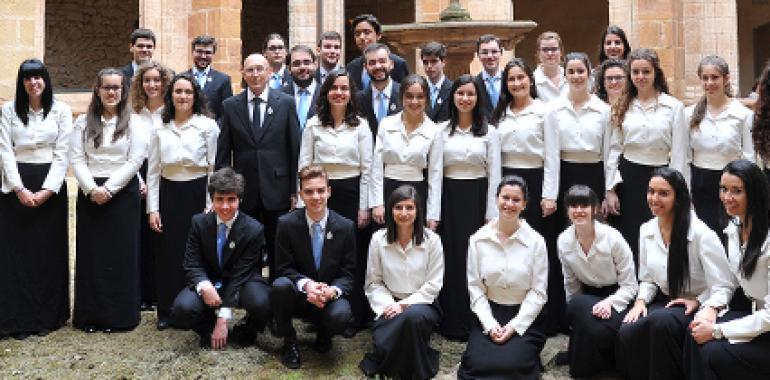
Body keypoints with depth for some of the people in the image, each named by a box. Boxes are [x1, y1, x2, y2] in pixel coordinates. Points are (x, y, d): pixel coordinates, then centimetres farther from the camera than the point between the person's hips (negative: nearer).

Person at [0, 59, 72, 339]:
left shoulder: (61, 110, 1)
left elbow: (62, 153, -2)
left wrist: (48, 190, -11)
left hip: (51, 185, 0)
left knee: (49, 250, 3)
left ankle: (48, 316, 13)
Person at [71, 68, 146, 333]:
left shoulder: (133, 122, 1)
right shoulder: (84, 122, 7)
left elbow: (135, 160, -5)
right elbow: (76, 159, 1)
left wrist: (108, 188, -12)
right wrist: (92, 189, -12)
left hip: (123, 193, -2)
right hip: (90, 194, 2)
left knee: (121, 254, 1)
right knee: (90, 253, 4)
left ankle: (119, 315, 10)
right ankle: (90, 315, 12)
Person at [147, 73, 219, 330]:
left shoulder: (207, 125, -1)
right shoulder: (160, 130, 9)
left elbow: (214, 168, -3)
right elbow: (153, 171, 9)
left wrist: (211, 206, -7)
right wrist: (153, 209, 3)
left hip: (198, 193, -3)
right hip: (169, 195, 3)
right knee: (168, 254, 6)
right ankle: (167, 312, 18)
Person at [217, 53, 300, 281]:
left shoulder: (286, 103, 1)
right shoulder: (231, 106, 4)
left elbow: (295, 149, 0)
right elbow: (223, 152, 5)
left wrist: (294, 191, -2)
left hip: (277, 190, -1)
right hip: (244, 193, 1)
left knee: (278, 253, 8)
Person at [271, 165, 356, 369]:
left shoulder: (345, 227, -6)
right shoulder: (287, 224, -8)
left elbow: (347, 273, -3)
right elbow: (283, 268, -6)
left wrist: (333, 290, -26)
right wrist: (306, 284, -26)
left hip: (330, 297, 0)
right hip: (298, 296, 0)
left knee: (341, 315, -33)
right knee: (280, 286, -33)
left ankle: (323, 334, 8)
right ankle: (289, 342, -6)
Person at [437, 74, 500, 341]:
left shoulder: (489, 132, 3)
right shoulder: (442, 130, 5)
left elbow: (494, 174, 0)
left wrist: (492, 214, -5)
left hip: (477, 197, -1)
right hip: (449, 197, 1)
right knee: (450, 258, 3)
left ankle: (475, 323, 13)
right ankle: (451, 323, 14)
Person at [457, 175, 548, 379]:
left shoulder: (536, 241, -5)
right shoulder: (478, 239, -1)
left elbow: (538, 291, -6)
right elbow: (475, 286, -3)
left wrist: (514, 326, -13)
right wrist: (490, 324, -13)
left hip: (525, 317, -1)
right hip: (489, 314, 1)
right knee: (477, 363, -20)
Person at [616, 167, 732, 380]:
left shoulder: (701, 233, -15)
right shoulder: (646, 230, 4)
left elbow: (721, 287, -14)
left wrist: (709, 309, -33)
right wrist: (640, 301, -6)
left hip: (697, 307, -5)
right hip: (665, 302, 5)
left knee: (661, 322, -37)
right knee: (627, 333, -25)